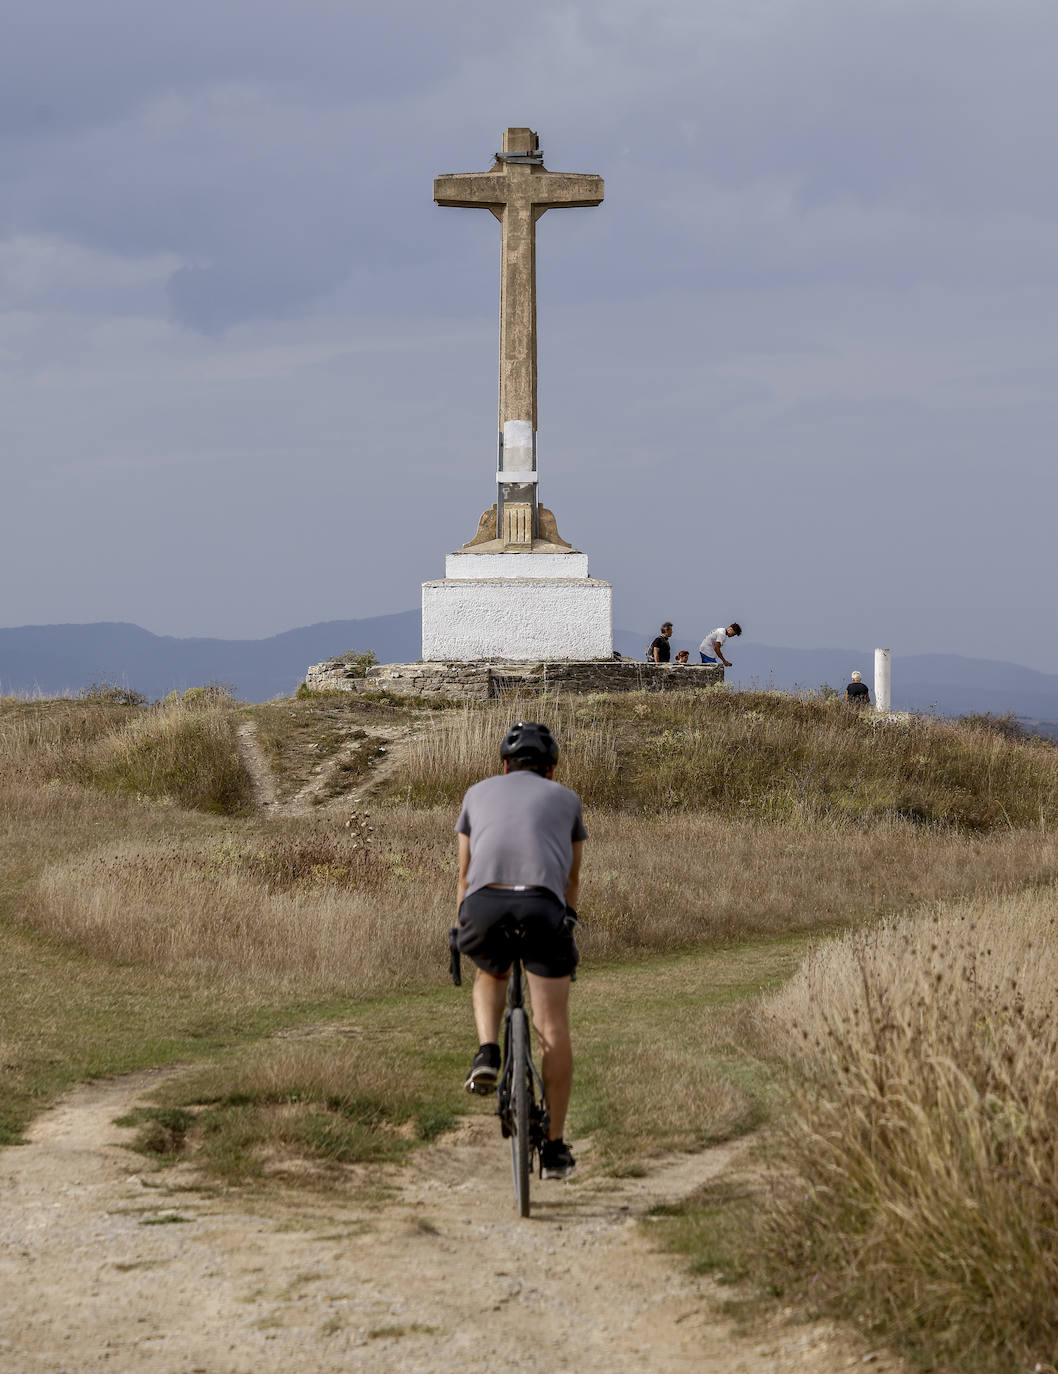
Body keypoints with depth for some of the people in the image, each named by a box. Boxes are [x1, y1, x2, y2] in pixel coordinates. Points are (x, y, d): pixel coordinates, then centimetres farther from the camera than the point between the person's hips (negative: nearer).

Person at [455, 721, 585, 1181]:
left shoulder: (479, 792, 28)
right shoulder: (565, 798, 27)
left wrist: (463, 930, 45)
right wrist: (568, 920, 55)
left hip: (483, 903, 1)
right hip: (543, 905, -1)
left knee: (490, 974, 35)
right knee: (553, 1030, 4)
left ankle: (487, 1053, 9)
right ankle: (554, 1147, 3)